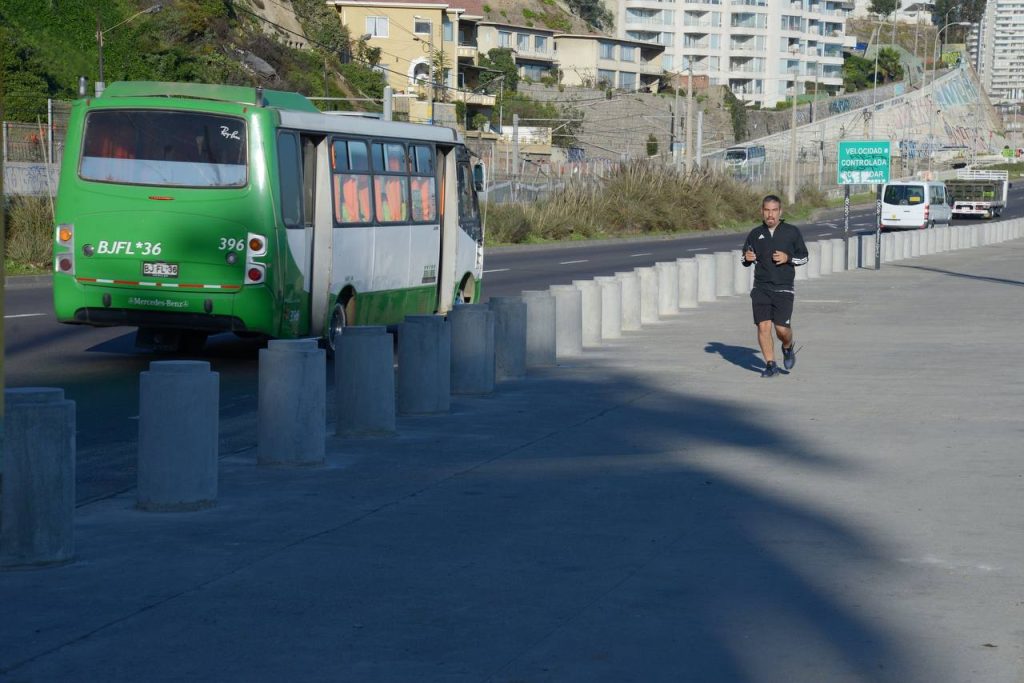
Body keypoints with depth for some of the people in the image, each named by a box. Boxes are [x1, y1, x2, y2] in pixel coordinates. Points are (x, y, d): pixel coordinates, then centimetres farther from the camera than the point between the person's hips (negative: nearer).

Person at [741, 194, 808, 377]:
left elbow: (804, 257, 8)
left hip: (783, 289, -2)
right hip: (760, 288, 2)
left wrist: (788, 258, -11)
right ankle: (770, 365, 3)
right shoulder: (755, 234, 8)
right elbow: (745, 260, 18)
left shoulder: (792, 232, 3)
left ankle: (788, 348, 25)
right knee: (763, 326, -8)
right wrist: (747, 258, -6)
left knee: (782, 328, -9)